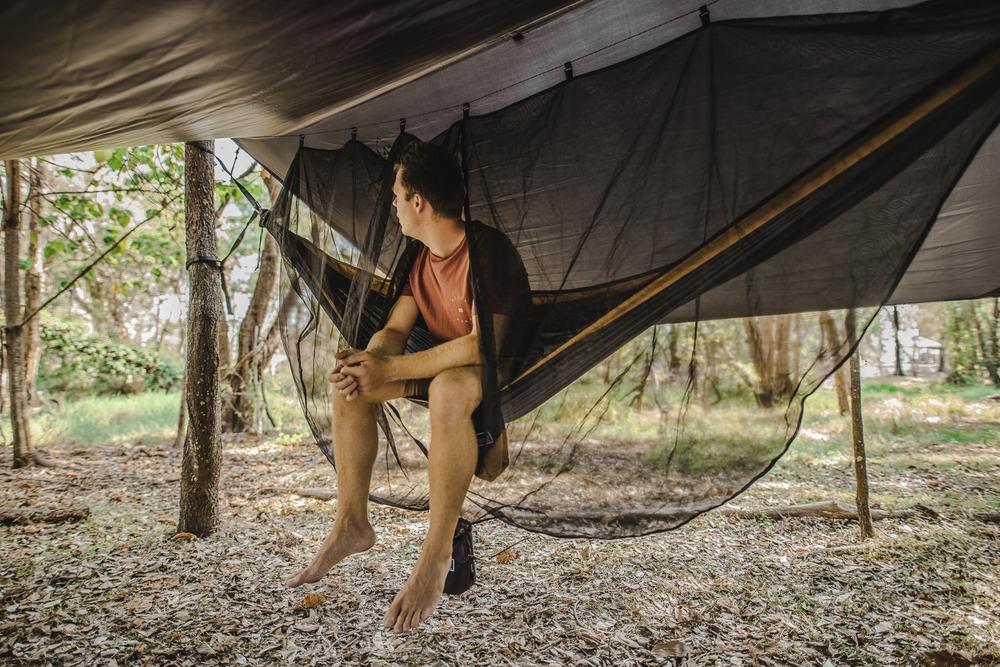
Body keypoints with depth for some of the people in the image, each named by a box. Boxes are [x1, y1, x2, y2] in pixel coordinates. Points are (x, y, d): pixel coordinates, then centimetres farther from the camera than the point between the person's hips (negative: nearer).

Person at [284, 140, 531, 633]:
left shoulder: (487, 249, -22)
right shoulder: (422, 258, 5)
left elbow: (485, 342, -29)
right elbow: (394, 330, 2)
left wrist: (391, 370, -29)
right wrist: (368, 362, -22)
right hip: (443, 367, 8)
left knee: (449, 389, -41)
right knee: (350, 382, -8)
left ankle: (436, 553, -29)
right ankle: (351, 523, -2)